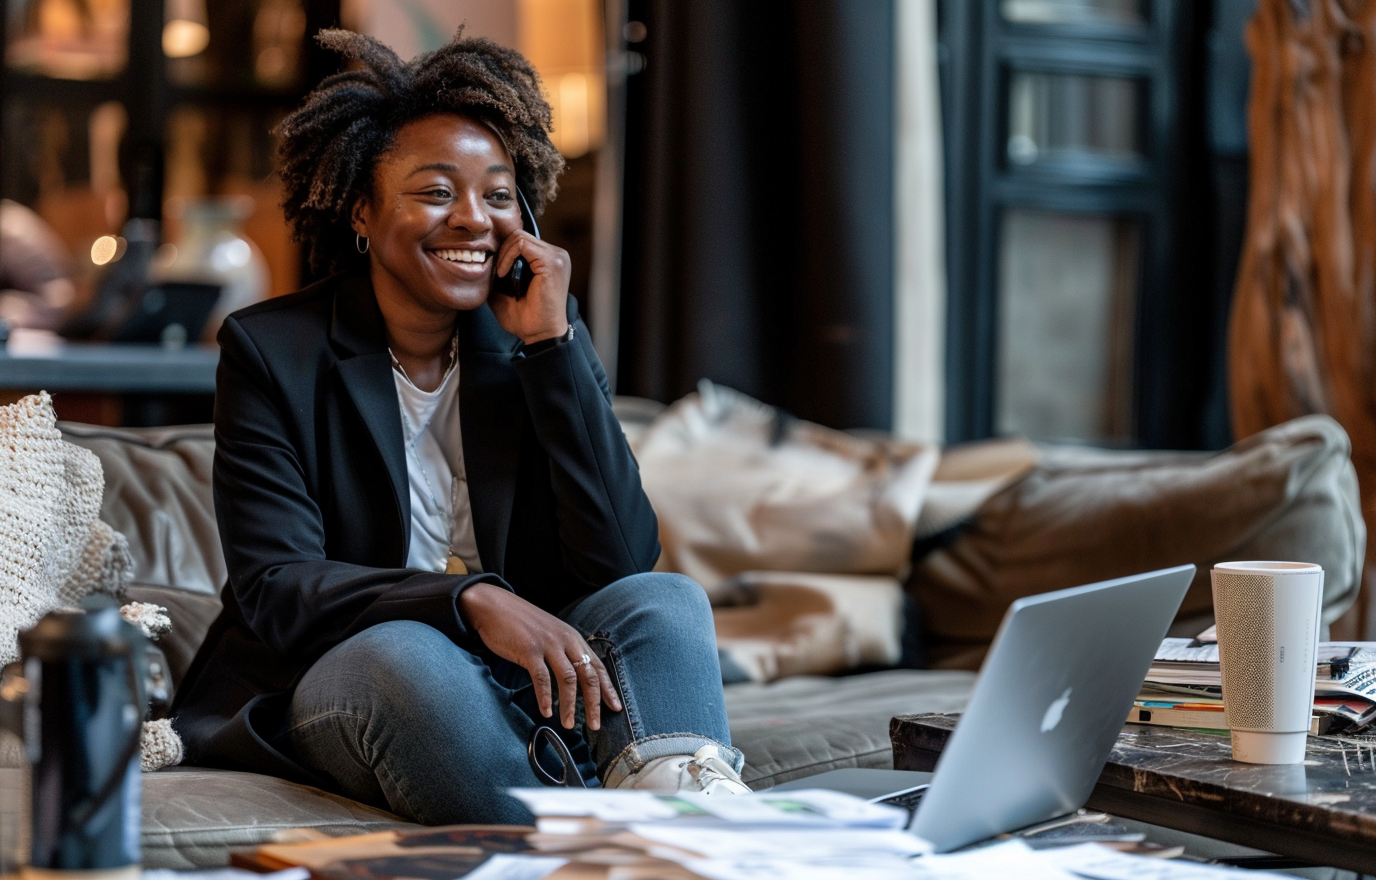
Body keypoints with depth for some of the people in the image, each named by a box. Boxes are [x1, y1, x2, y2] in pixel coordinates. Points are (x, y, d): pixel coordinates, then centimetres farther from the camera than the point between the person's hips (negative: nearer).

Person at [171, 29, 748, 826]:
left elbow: (621, 562, -6)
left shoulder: (545, 340, 5)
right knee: (408, 656, -36)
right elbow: (272, 588, -13)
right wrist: (471, 598, -30)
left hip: (519, 680, 3)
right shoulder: (271, 349, -3)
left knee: (667, 602, -25)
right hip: (336, 681, -3)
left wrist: (551, 342, -12)